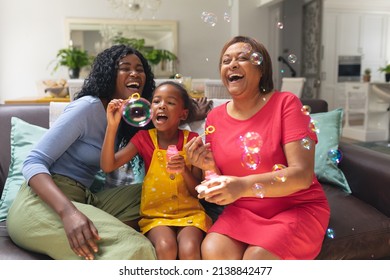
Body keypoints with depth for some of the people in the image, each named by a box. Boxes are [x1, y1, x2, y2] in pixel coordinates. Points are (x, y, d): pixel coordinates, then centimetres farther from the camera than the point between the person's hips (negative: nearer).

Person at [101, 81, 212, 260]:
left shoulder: (191, 140, 0)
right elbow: (107, 166, -11)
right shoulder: (144, 138, 1)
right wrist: (112, 125, -21)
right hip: (155, 213, 0)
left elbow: (198, 192, 0)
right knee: (165, 247, -30)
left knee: (189, 250, -29)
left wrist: (185, 170, -21)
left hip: (189, 212, 0)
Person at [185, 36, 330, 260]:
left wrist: (244, 185, -34)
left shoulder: (286, 103, -10)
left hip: (297, 208, -3)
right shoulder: (215, 118, 2)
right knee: (213, 251, -24)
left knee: (256, 258, -28)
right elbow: (224, 189, 8)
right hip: (244, 211, 3)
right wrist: (211, 169, -15)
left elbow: (303, 175, -20)